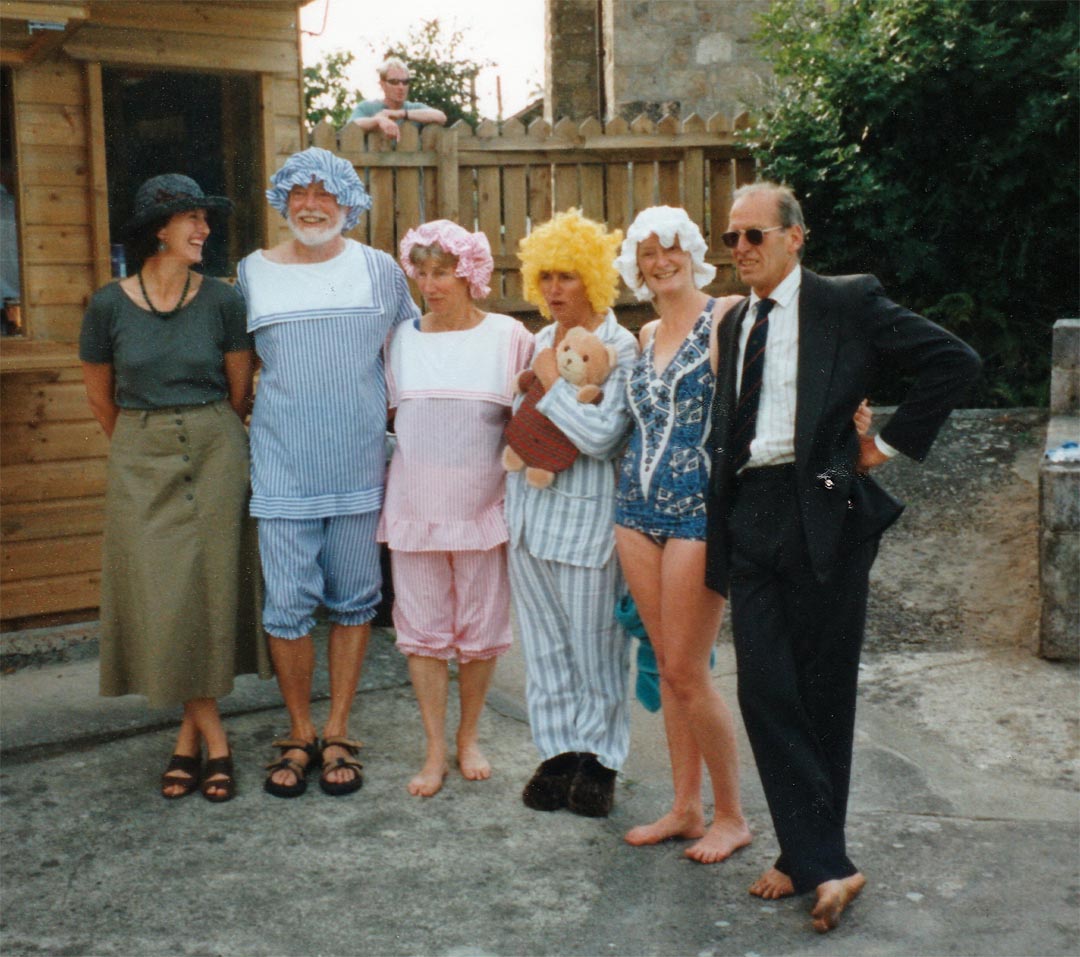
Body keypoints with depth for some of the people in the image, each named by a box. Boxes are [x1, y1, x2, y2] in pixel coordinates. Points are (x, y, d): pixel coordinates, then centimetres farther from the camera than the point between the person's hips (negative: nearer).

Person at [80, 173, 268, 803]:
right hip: (140, 464, 0)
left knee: (210, 590, 2)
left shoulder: (222, 301, -4)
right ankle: (213, 739, 12)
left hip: (215, 456, 0)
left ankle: (192, 733, 15)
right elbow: (101, 398, 9)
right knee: (160, 598, -1)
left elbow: (239, 393, 6)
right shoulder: (110, 306, -4)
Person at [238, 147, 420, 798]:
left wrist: (399, 427, 8)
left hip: (361, 465, 1)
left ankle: (338, 735, 20)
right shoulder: (253, 272, 6)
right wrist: (260, 420, 8)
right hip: (284, 468, 0)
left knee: (354, 599, 7)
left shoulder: (379, 269, 5)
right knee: (288, 604, -2)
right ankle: (300, 736, 16)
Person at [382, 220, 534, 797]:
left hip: (482, 504, -1)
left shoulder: (509, 336, 1)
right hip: (415, 503, 2)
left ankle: (469, 739, 26)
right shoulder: (402, 338, 7)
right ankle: (435, 752, 15)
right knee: (422, 629, 4)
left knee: (481, 631, 6)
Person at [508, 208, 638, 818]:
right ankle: (560, 753, 23)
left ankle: (598, 758, 18)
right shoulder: (539, 342, 13)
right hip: (530, 511, 7)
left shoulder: (620, 348, -10)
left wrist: (551, 383, -13)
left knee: (595, 647, 3)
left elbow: (602, 436, -21)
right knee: (545, 644, 11)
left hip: (587, 517, -7)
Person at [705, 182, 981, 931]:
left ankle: (812, 858, 18)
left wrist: (890, 443, -5)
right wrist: (720, 528, 10)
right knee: (764, 690, 0)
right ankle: (824, 865, 9)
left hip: (821, 513, -5)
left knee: (823, 693, 4)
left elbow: (956, 362, -6)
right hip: (748, 517, 6)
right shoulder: (735, 322, 16)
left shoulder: (848, 303, -3)